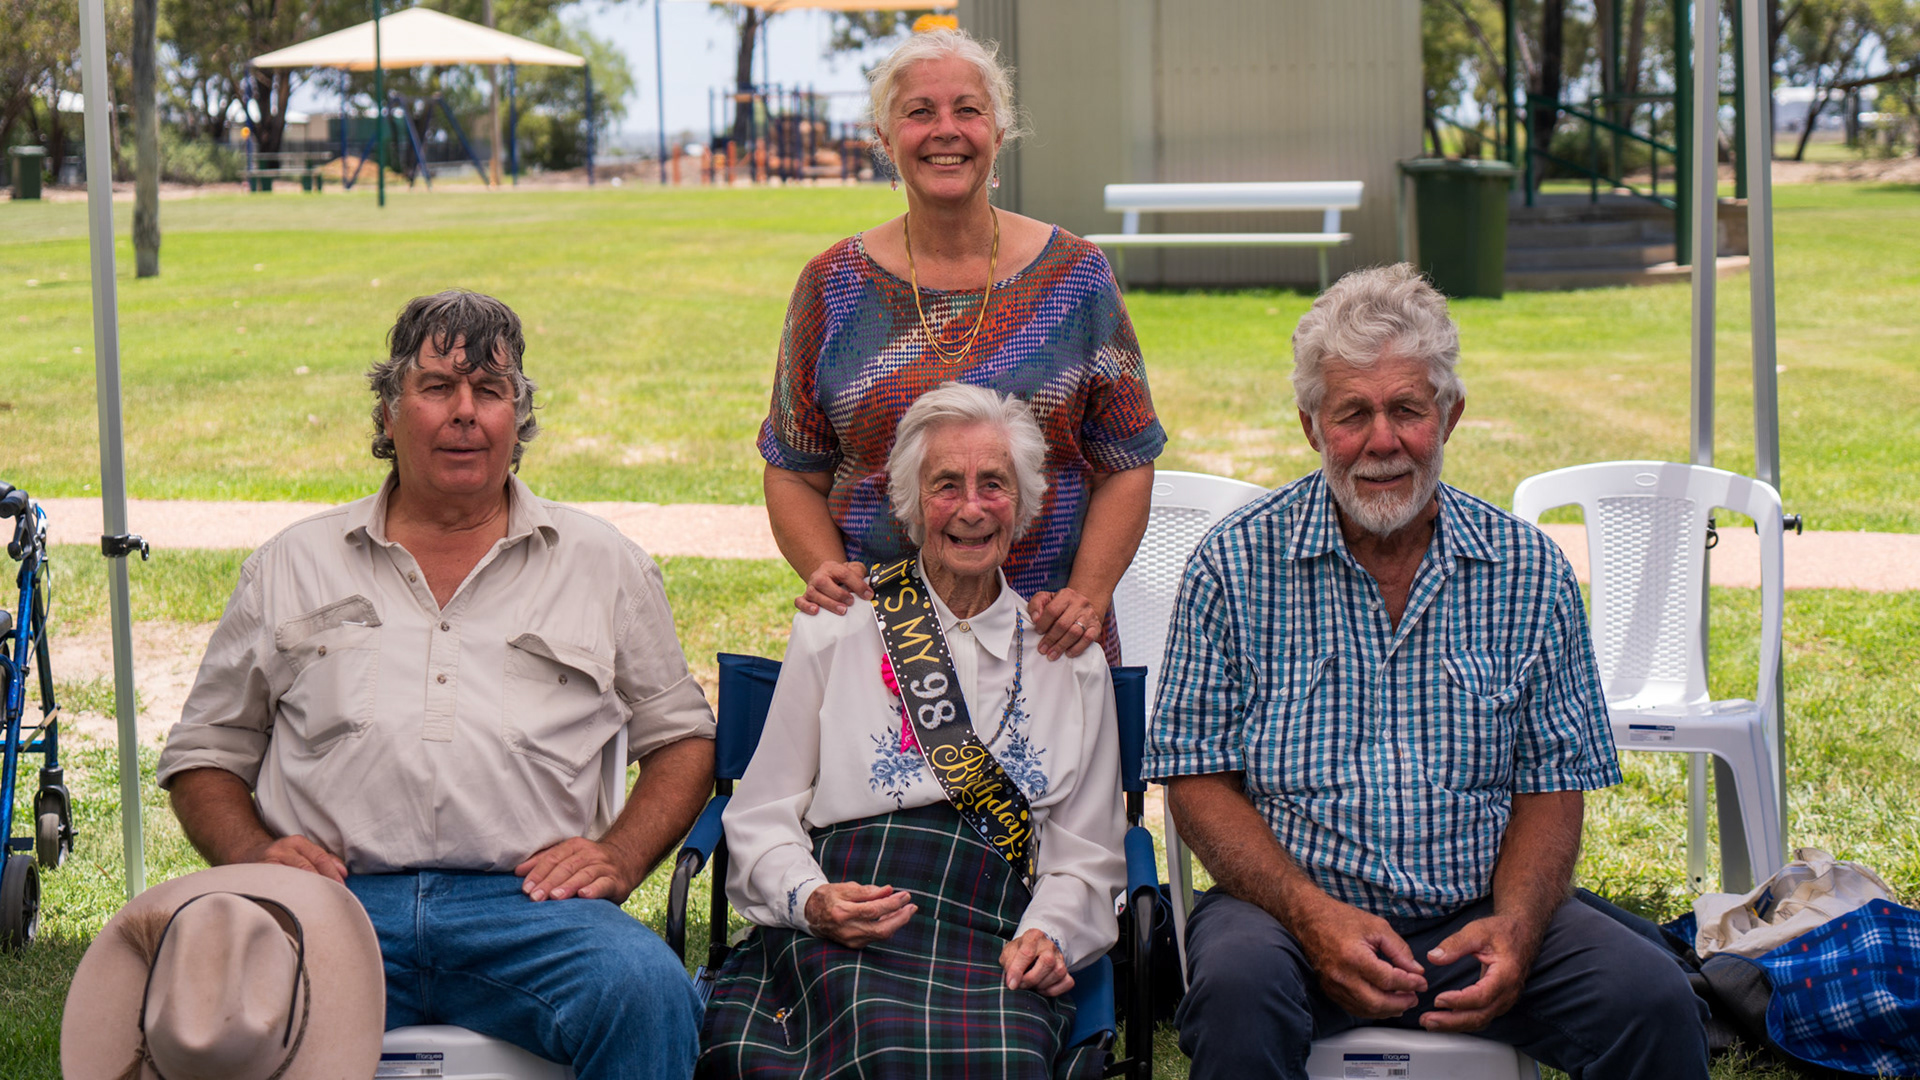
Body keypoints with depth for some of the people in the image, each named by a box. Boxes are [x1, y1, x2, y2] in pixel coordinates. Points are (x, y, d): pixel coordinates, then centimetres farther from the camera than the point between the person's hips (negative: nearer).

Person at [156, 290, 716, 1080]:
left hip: (528, 905, 0)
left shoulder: (603, 564, 19)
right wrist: (254, 856, 2)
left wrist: (620, 857, 4)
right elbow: (204, 752, 23)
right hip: (336, 903, 0)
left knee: (644, 990, -33)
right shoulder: (291, 567, 20)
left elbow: (681, 735, 22)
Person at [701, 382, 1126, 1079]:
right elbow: (762, 816, 12)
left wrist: (1048, 934, -5)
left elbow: (1087, 855, 18)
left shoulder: (1073, 663, 18)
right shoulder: (834, 629, 14)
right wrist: (811, 901, -10)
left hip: (994, 944, 1)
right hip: (842, 939, -1)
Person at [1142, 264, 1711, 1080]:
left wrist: (1514, 926, -12)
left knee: (1655, 1002, -22)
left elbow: (1552, 785, 8)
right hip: (1288, 904, -1)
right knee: (1239, 990, -34)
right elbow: (1199, 782, -1)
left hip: (1476, 915, 2)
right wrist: (1313, 916, -16)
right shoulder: (1236, 563, -1)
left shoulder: (1528, 569, 5)